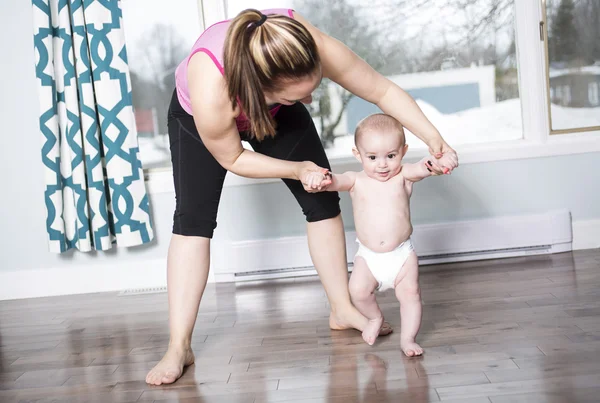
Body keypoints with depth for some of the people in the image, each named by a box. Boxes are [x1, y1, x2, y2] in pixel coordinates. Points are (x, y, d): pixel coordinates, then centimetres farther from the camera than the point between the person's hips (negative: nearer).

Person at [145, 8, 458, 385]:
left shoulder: (314, 48, -40)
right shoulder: (210, 91, -46)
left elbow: (383, 90, -26)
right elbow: (231, 158, -26)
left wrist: (433, 138, -32)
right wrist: (296, 169, -30)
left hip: (275, 111, 4)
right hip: (196, 116, -3)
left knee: (323, 198, -2)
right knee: (193, 217, -16)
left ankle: (343, 310, 15)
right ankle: (179, 347, -9)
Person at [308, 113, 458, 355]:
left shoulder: (403, 176, -5)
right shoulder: (356, 181, -4)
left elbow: (421, 169, -24)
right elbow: (336, 181, -22)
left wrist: (441, 160, -47)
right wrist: (322, 178, -47)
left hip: (402, 254, 0)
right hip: (368, 256, 0)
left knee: (410, 294, -3)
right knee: (358, 291, -15)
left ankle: (407, 339, 15)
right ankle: (375, 317, 15)